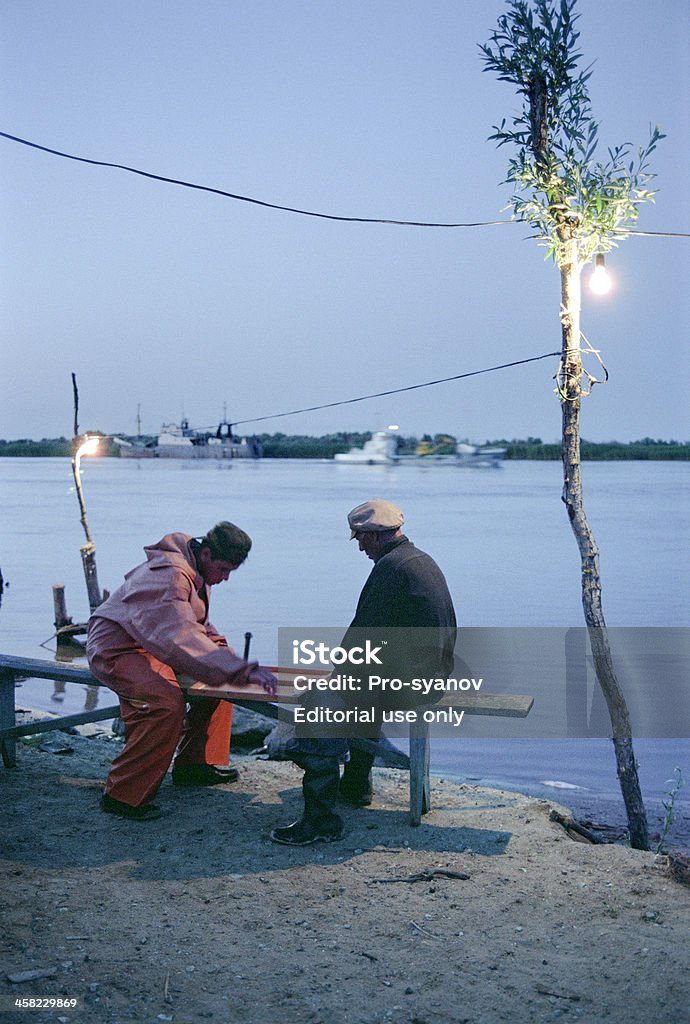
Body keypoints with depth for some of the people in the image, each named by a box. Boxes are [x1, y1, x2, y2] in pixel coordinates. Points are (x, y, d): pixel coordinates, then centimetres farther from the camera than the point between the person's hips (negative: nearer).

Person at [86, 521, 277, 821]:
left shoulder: (198, 572, 5)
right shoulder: (170, 575, -28)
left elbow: (197, 626, 18)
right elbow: (181, 636, -41)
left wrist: (223, 649, -1)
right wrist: (242, 670, -45)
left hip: (150, 646, 10)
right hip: (115, 650, -10)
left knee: (220, 676, 10)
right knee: (167, 704, -33)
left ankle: (194, 764, 18)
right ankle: (121, 796, -19)